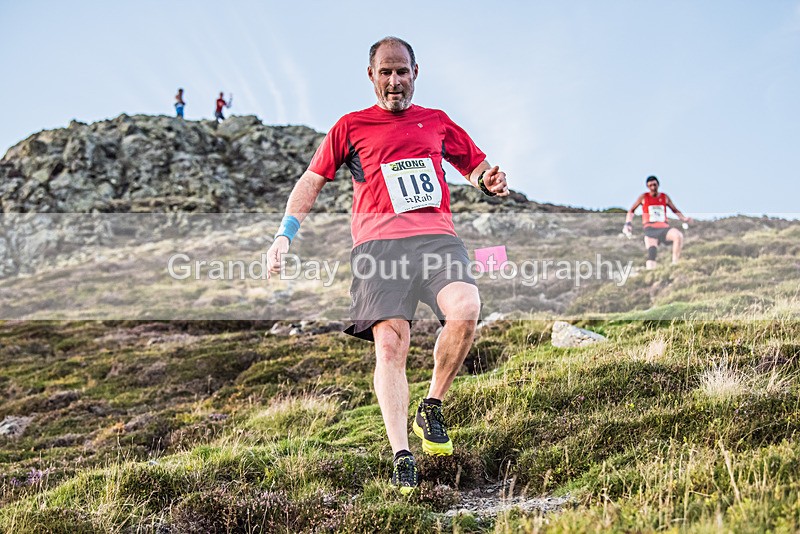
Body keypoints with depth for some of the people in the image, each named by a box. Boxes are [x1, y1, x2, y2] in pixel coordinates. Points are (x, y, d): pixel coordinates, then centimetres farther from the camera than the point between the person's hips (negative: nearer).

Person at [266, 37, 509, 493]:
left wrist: (490, 180, 5)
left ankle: (432, 408, -7)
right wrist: (285, 236, 8)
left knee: (465, 309, -27)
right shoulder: (351, 126, 19)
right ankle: (402, 456, -12)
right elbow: (312, 181, 20)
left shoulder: (437, 122, 24)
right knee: (390, 344, -16)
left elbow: (476, 167, 31)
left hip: (437, 236, 1)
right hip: (378, 242, -1)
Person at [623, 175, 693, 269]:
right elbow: (631, 211, 14)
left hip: (664, 228, 2)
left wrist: (684, 219, 6)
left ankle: (675, 264, -25)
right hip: (650, 229, -2)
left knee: (678, 235, -30)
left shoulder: (664, 197, 14)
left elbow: (675, 210, 24)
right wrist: (628, 224, 0)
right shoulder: (644, 197, 8)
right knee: (651, 254, -19)